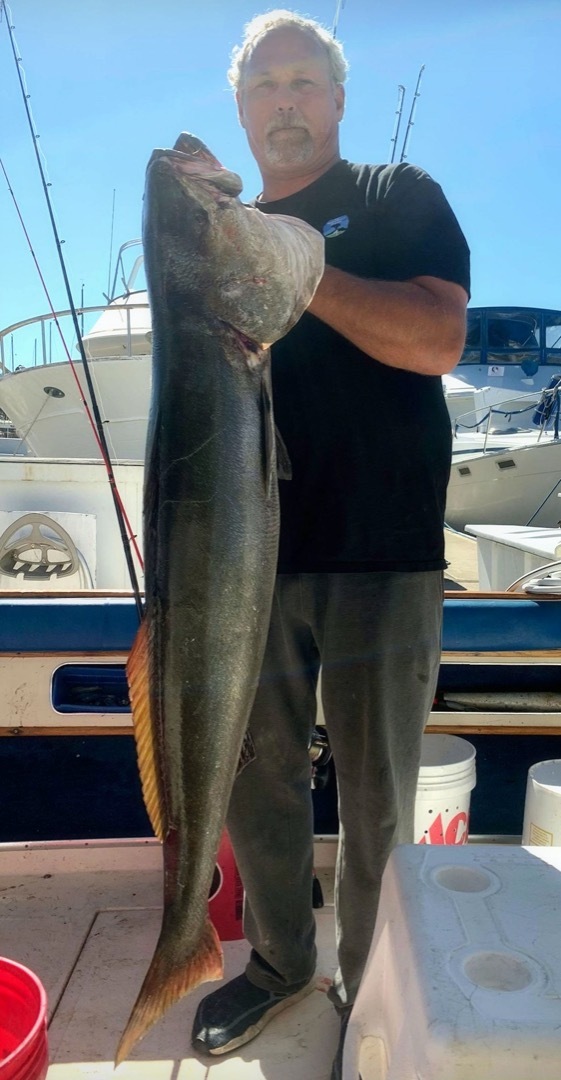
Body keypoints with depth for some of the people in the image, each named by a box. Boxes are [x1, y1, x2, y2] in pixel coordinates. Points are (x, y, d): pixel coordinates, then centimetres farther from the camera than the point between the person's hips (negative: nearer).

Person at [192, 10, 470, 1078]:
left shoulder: (399, 198, 6)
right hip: (253, 552, 5)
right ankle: (278, 962, 35)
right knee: (254, 778, 12)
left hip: (380, 549, -4)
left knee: (375, 798, 7)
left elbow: (436, 341, -12)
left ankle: (369, 989, 30)